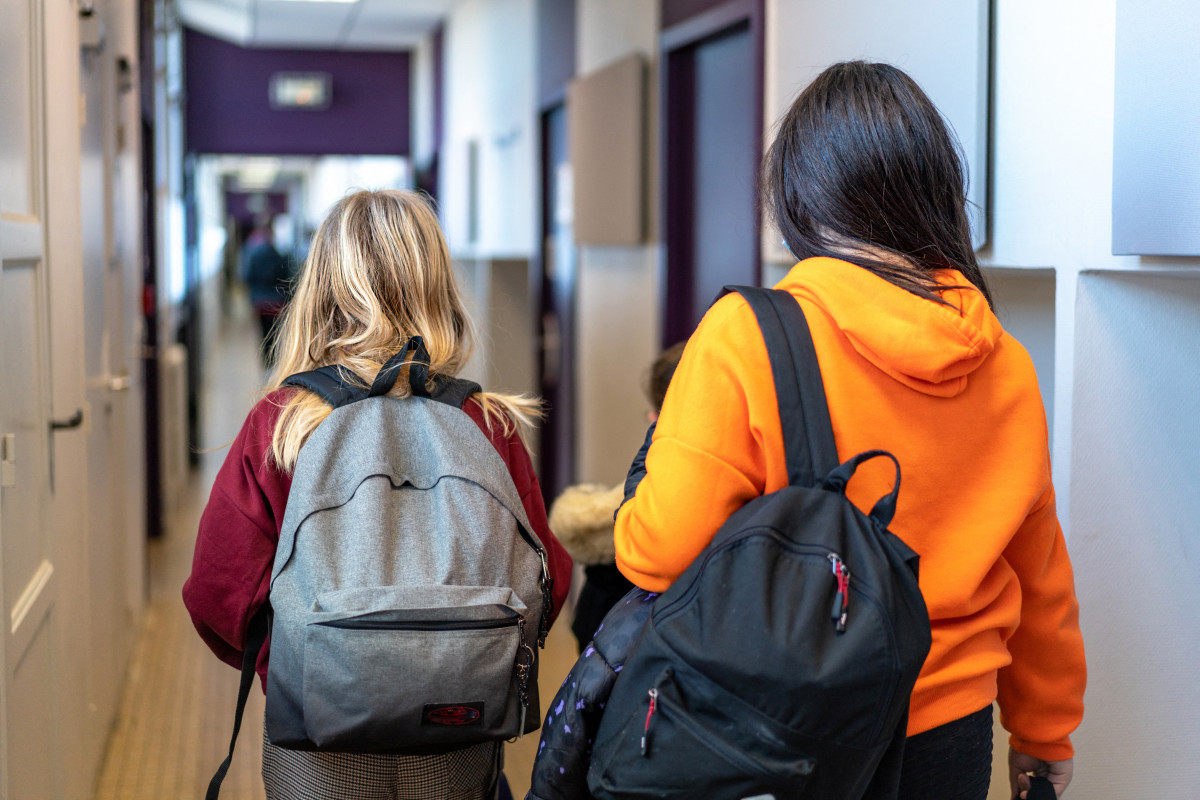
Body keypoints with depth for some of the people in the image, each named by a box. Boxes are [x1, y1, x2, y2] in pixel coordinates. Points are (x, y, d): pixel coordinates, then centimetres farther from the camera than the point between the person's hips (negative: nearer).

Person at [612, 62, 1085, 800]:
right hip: (952, 726, 4)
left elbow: (660, 551, -20)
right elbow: (1040, 578, 8)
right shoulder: (1007, 366, -2)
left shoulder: (744, 336, -17)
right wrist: (1046, 734, 22)